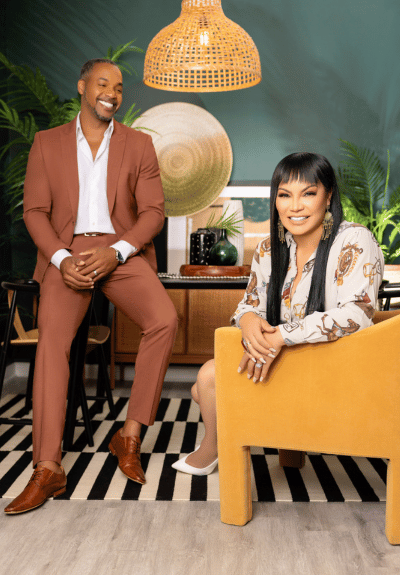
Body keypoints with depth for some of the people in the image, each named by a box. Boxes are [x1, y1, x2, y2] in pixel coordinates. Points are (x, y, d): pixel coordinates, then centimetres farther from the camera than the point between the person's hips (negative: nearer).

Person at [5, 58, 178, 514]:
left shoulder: (139, 144, 13)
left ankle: (130, 436, -14)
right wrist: (61, 259, -13)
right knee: (52, 335, -24)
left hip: (121, 252, 1)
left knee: (164, 320, -26)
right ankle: (47, 468, -23)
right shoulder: (47, 143, 13)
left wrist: (116, 252, -13)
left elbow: (153, 211, 5)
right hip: (67, 253, 0)